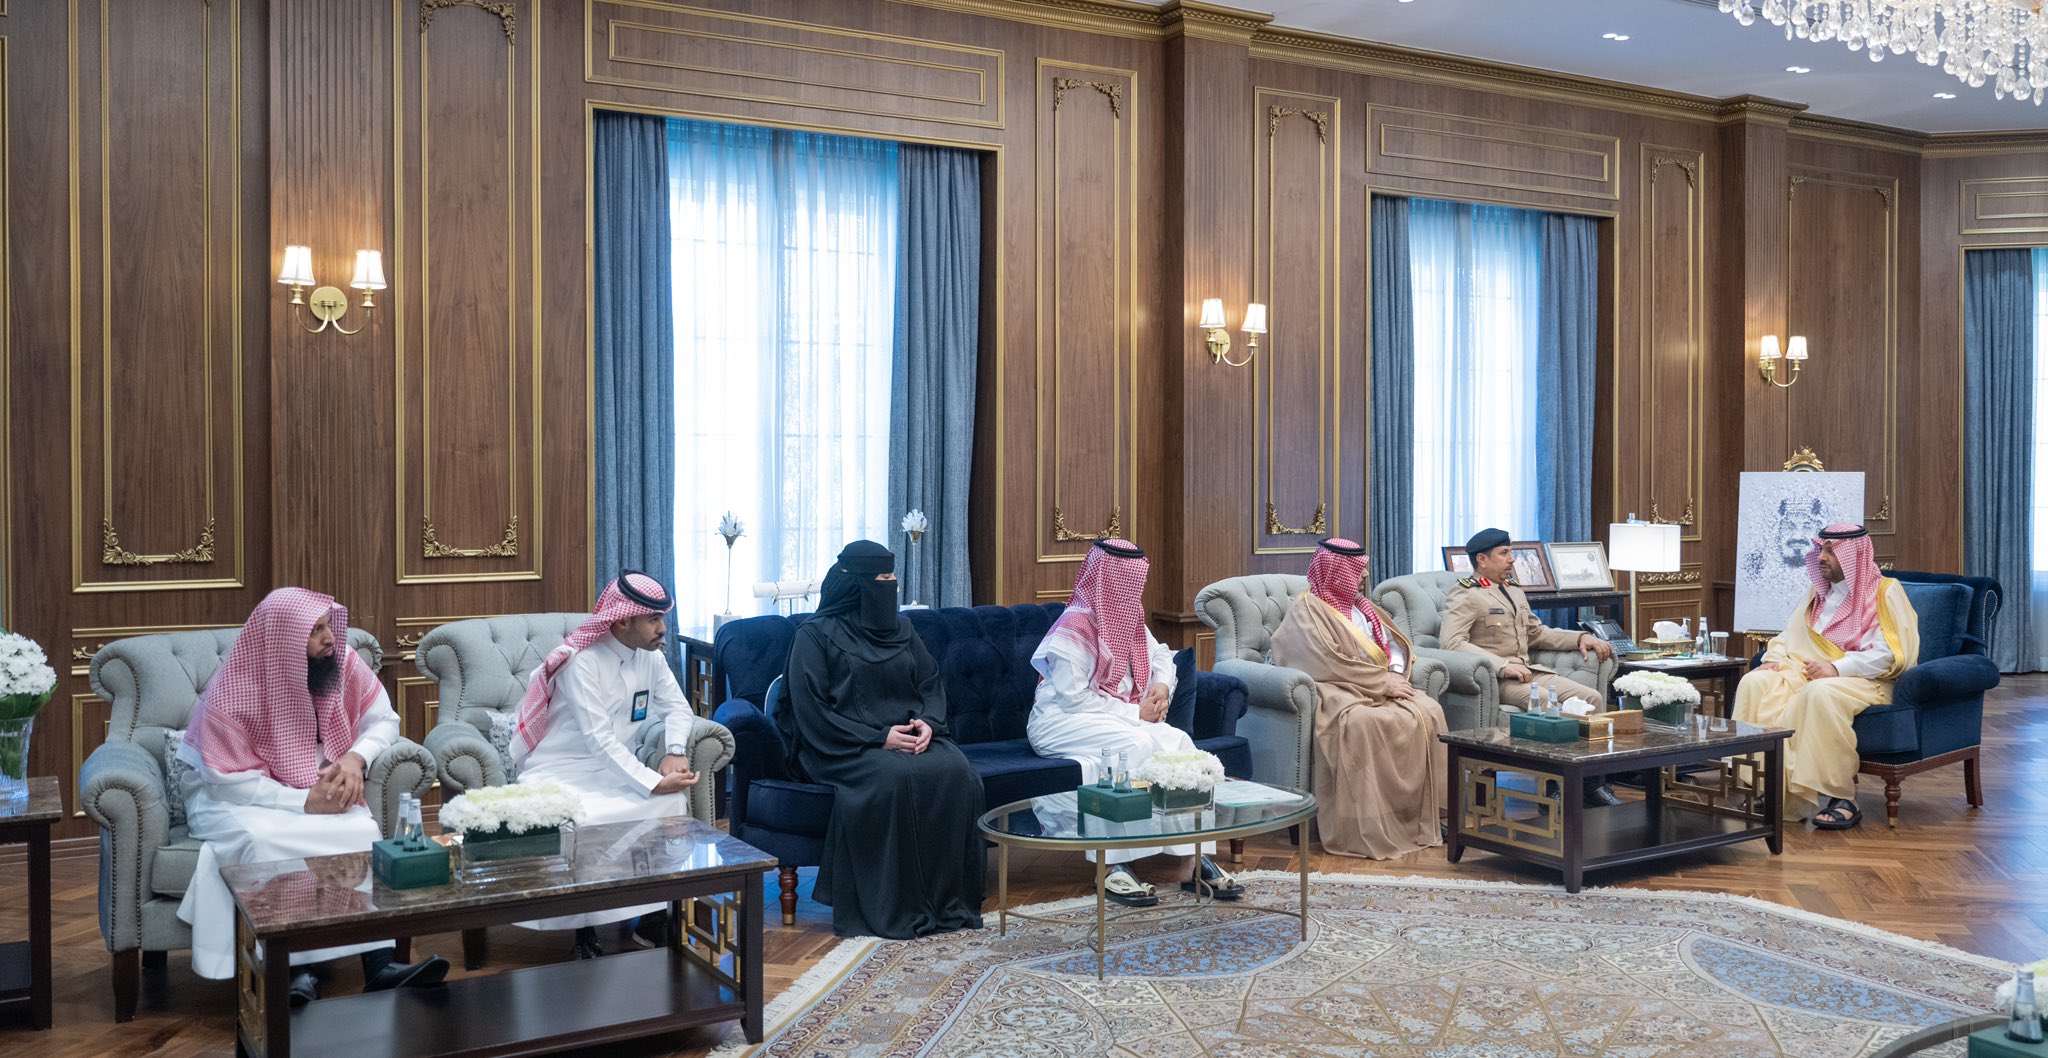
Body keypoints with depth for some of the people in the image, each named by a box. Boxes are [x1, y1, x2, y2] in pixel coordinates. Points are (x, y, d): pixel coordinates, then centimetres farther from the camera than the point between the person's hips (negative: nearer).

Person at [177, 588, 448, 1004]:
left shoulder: (343, 662, -10)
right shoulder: (231, 694, -22)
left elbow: (383, 720, -1)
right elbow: (230, 781, -22)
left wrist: (356, 758, -23)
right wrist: (305, 802, -31)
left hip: (314, 788, 3)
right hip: (230, 797, -3)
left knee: (362, 830, -28)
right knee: (263, 841, -38)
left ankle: (380, 963, -32)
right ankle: (295, 968, -30)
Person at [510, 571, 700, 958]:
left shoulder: (649, 656, 3)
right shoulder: (582, 663, -19)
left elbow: (678, 708, 9)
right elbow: (599, 741, -24)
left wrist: (676, 752, -13)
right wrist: (654, 783, -29)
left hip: (613, 772, 6)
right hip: (561, 776, -6)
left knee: (674, 799, -20)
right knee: (578, 823, -36)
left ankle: (654, 918, -9)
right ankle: (585, 933, -16)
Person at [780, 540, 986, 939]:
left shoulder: (901, 629, 16)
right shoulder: (817, 635, -3)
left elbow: (933, 684, 15)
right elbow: (810, 711, -9)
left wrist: (928, 722, -9)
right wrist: (878, 739, -17)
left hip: (911, 736, 5)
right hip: (845, 748, -5)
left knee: (955, 771, -25)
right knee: (894, 776, -36)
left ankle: (949, 900, -18)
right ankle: (892, 908, -26)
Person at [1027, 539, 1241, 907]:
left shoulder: (1128, 618, 12)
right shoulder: (1076, 626, -15)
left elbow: (1161, 655, 27)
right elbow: (1072, 697, -21)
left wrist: (1163, 685, 3)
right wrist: (1134, 714, -18)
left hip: (1123, 718, 8)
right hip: (1062, 721, -8)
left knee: (1178, 741, -19)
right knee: (1135, 745, -35)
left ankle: (1194, 861, -22)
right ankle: (1112, 869, -33)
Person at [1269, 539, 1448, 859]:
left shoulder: (1361, 605, 20)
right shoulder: (1307, 612, -5)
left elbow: (1396, 645, 18)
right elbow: (1328, 664, -16)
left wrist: (1395, 675, -5)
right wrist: (1382, 681, -15)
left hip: (1378, 688, 7)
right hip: (1336, 691, -7)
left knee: (1427, 712, -19)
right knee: (1360, 722, -39)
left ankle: (1424, 817, -15)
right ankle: (1362, 828, -33)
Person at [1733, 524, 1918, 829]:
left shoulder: (1885, 592, -2)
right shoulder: (1818, 592, 19)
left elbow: (1890, 653, -13)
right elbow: (1789, 635, 20)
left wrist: (1837, 668, -22)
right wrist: (1774, 659, -2)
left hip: (1861, 679, -6)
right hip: (1808, 671, 6)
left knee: (1821, 694, -40)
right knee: (1754, 683, -20)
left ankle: (1841, 798, -30)